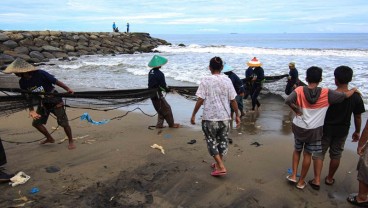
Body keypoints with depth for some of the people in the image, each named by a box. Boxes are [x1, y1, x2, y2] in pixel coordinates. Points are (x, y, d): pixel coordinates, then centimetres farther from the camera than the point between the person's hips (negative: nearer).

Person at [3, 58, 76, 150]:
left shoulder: (40, 74, -24)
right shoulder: (22, 82, -5)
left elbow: (56, 82, -17)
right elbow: (29, 97, 4)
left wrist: (68, 89, -21)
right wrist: (31, 110, -4)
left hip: (55, 101, -7)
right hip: (42, 104, 7)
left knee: (64, 123, -8)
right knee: (36, 122, 10)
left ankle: (71, 141, 12)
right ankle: (50, 138, 31)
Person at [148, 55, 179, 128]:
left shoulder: (151, 72, 5)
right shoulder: (160, 74, -20)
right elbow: (163, 86, -17)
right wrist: (168, 90, 3)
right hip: (157, 95, -8)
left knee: (161, 110, 20)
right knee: (167, 108, 4)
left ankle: (159, 124, 23)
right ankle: (171, 124, 13)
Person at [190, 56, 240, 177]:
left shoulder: (205, 81, -9)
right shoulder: (227, 80, 0)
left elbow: (200, 100, -12)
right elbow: (233, 100, 0)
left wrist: (193, 115, -1)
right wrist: (237, 115, 11)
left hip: (210, 118, -4)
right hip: (225, 117, 4)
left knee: (211, 142, 10)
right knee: (222, 141, 18)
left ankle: (221, 167, 4)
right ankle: (218, 164, 34)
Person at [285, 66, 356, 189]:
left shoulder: (300, 90, -12)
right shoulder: (326, 93, -13)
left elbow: (288, 101, -28)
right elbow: (345, 95, -10)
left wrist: (297, 110, -13)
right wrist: (354, 89, 11)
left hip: (298, 127, 1)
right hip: (314, 130, -1)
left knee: (297, 150, 24)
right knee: (307, 154, 12)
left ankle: (293, 175, 24)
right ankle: (301, 181, 24)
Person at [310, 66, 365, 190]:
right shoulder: (356, 97, -11)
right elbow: (358, 117, -1)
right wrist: (357, 131, 13)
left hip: (326, 129, -2)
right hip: (342, 131, 3)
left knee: (319, 153, 10)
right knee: (336, 155, 18)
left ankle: (317, 180, 7)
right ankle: (329, 178, 34)